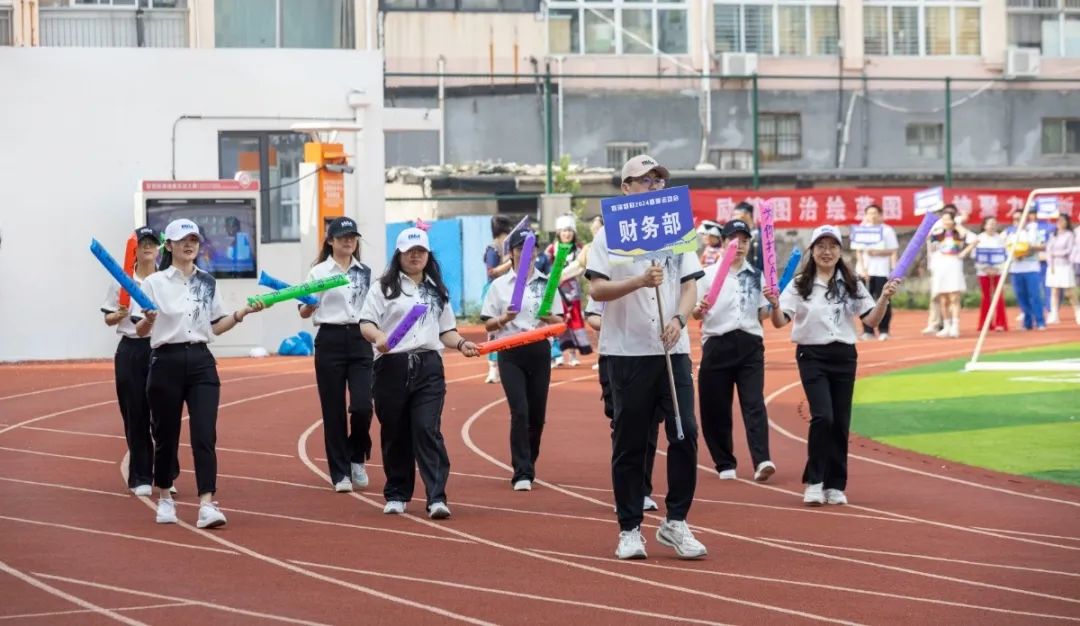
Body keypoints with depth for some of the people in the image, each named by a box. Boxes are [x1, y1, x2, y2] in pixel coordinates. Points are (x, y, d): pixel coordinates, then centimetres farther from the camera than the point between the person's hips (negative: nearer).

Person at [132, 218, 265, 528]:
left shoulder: (208, 283, 10)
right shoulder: (154, 283, -2)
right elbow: (140, 331, -4)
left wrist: (243, 312, 4)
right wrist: (149, 319, -26)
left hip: (201, 363, 2)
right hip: (167, 362, -2)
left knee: (205, 435, -10)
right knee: (166, 435, 7)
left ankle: (207, 505, -17)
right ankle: (164, 498, 26)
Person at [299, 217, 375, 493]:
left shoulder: (366, 272, 10)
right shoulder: (319, 272, 0)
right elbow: (305, 313, -3)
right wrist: (308, 304, -24)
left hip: (360, 340, 2)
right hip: (330, 341, -2)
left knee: (362, 405, -10)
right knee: (334, 410, 1)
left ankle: (357, 459, 16)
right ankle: (340, 473, 10)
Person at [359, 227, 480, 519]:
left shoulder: (437, 291, 18)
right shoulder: (385, 287, 6)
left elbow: (446, 330, 19)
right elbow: (366, 323, -2)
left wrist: (461, 343, -1)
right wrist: (378, 337, -24)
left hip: (429, 367, 1)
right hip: (392, 367, -1)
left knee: (428, 430, -11)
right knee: (395, 433, 5)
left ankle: (437, 498, -16)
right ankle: (397, 495, 19)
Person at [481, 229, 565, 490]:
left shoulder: (546, 283, 9)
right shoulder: (499, 285, 5)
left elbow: (561, 322, 8)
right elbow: (487, 325, 4)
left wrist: (548, 317, -14)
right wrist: (504, 319, -16)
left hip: (539, 351, 2)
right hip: (511, 353, -2)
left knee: (537, 412, 5)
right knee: (520, 412, -12)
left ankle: (528, 465, 23)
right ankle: (522, 474, -12)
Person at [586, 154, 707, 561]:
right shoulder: (610, 234, 0)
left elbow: (690, 286, 10)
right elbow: (597, 290, -8)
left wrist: (678, 318, -10)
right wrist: (641, 280, -22)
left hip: (674, 349, 3)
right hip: (628, 351, -3)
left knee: (685, 434, -5)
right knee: (630, 443, 2)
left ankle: (675, 522, 6)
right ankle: (629, 529, 9)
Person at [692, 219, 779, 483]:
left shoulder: (757, 277, 10)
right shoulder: (709, 274, 4)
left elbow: (763, 315, 9)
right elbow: (696, 314, 3)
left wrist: (772, 302, -10)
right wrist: (700, 309, -20)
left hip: (750, 345, 0)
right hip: (717, 345, 0)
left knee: (754, 402, -13)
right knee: (715, 407, 2)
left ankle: (762, 460, -23)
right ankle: (725, 463, 15)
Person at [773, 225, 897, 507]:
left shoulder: (851, 285, 7)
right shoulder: (800, 285, -1)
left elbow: (871, 320, 3)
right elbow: (780, 322, -9)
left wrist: (884, 298, -13)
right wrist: (775, 305, -29)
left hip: (844, 357, 3)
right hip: (812, 356, -3)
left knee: (840, 422, 5)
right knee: (823, 416, -17)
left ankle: (835, 485, 14)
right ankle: (813, 481, -6)